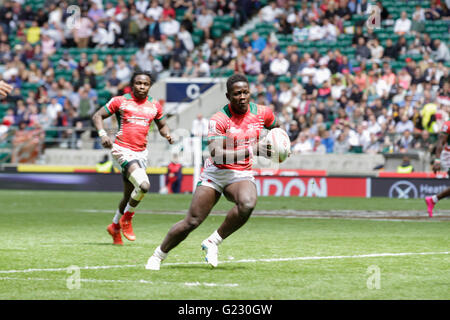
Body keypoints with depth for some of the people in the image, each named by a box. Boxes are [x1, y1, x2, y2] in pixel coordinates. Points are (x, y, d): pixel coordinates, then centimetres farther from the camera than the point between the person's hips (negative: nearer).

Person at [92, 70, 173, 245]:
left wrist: (167, 134, 1)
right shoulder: (120, 101, -1)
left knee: (129, 195, 13)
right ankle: (126, 218, -3)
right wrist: (102, 134, -16)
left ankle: (115, 226, 36)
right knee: (143, 185, -25)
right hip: (122, 150, -6)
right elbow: (97, 116, 2)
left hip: (141, 152, 6)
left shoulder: (154, 106, 11)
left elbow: (162, 125, 24)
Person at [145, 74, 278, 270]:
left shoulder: (261, 113, -1)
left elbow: (276, 128, 24)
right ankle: (158, 255, 17)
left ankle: (213, 242, -15)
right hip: (215, 173, -2)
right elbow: (216, 154, -27)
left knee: (247, 204, -34)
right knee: (191, 222, -7)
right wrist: (251, 151, -34)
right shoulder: (218, 119, -15)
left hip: (242, 174, 2)